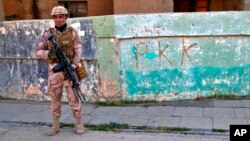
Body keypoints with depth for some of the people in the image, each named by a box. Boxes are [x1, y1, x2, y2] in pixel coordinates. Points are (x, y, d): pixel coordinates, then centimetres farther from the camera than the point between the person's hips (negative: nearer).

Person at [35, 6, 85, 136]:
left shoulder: (73, 33, -1)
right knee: (55, 100, 7)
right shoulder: (47, 34, 3)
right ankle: (55, 126, 19)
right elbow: (38, 52, 2)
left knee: (74, 99, -1)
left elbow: (78, 53, -7)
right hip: (54, 71, 2)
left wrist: (72, 68, -22)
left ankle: (78, 125, 13)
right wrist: (49, 53, -21)